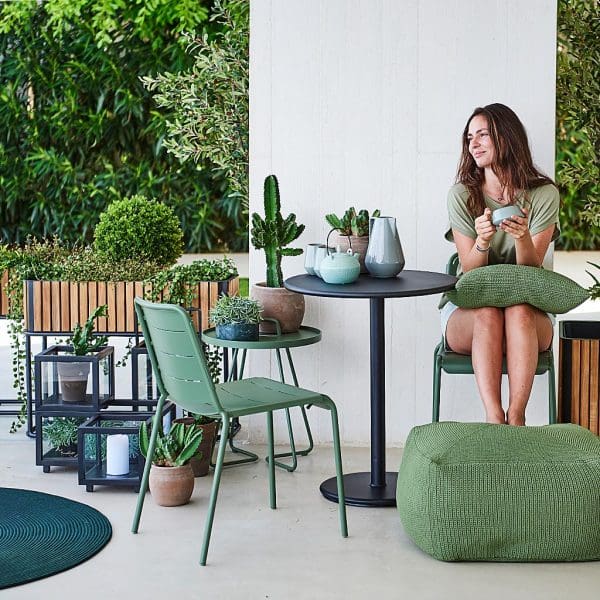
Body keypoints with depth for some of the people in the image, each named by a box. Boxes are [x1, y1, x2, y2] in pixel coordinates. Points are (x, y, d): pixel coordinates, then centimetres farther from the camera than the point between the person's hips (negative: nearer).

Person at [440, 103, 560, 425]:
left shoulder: (544, 194, -3)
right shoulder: (461, 194, -2)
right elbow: (470, 272, -5)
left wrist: (522, 237, -28)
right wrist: (482, 242, -27)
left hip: (528, 311, 0)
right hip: (466, 307, 0)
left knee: (519, 311, -35)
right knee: (487, 314, -35)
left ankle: (516, 417, -42)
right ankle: (494, 418, -44)